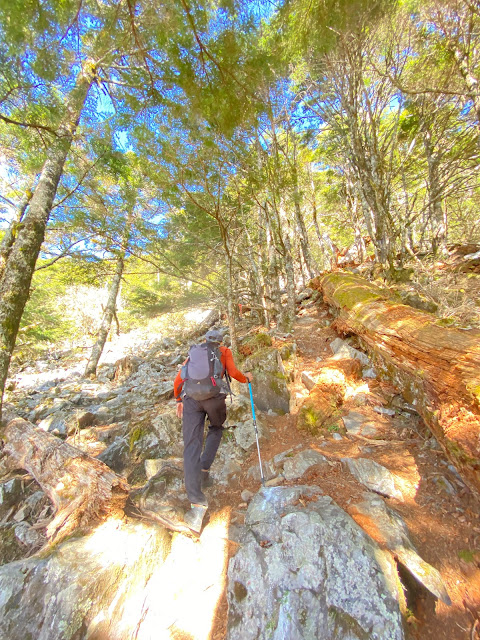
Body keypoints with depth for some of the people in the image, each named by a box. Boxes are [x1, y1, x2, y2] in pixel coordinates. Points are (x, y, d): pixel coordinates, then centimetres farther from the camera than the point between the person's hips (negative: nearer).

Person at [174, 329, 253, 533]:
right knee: (216, 428, 28)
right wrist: (246, 378, 24)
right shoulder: (224, 351, 18)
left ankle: (197, 504, -7)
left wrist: (179, 400, 34)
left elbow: (178, 379, 22)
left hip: (191, 397, 2)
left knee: (191, 446, 0)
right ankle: (204, 469, 17)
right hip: (214, 395, -1)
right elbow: (233, 372, 3)